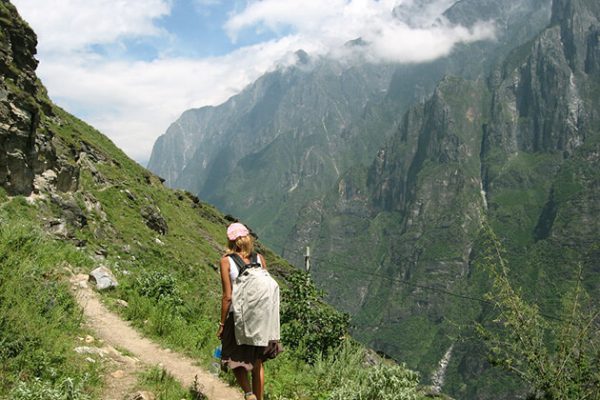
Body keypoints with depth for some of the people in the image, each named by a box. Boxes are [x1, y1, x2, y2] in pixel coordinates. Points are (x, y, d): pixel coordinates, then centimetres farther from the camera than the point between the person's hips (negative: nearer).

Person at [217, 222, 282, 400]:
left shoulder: (227, 261, -10)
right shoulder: (260, 258, 0)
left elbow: (227, 297, -12)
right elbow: (270, 291, 3)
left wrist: (222, 323, -3)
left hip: (237, 317, -3)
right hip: (260, 317, 4)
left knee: (235, 359, 14)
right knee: (257, 362, 18)